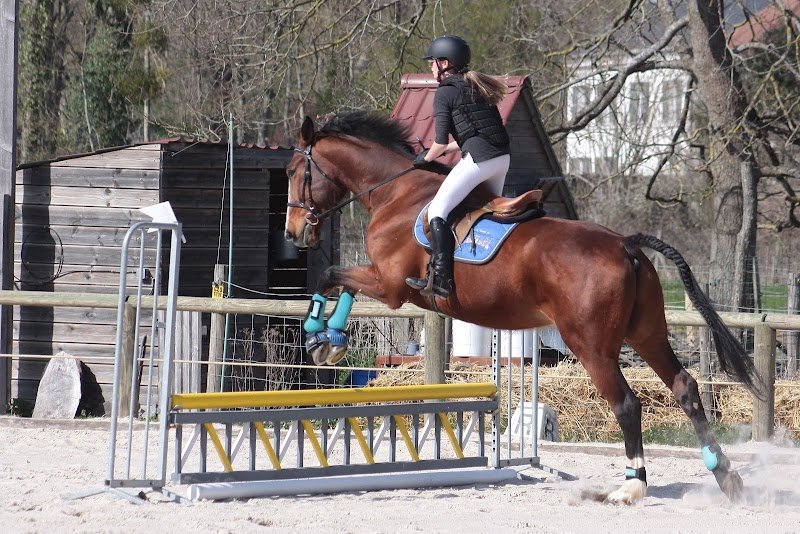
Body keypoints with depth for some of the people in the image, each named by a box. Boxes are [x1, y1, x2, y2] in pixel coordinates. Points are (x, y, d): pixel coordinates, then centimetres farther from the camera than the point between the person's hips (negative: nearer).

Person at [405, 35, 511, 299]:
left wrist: (426, 158, 14)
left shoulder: (445, 92, -2)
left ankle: (440, 279, -20)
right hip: (503, 158, 9)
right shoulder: (478, 87, 22)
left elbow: (441, 141, -6)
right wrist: (449, 149, 29)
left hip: (478, 159, -9)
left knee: (438, 210, -8)